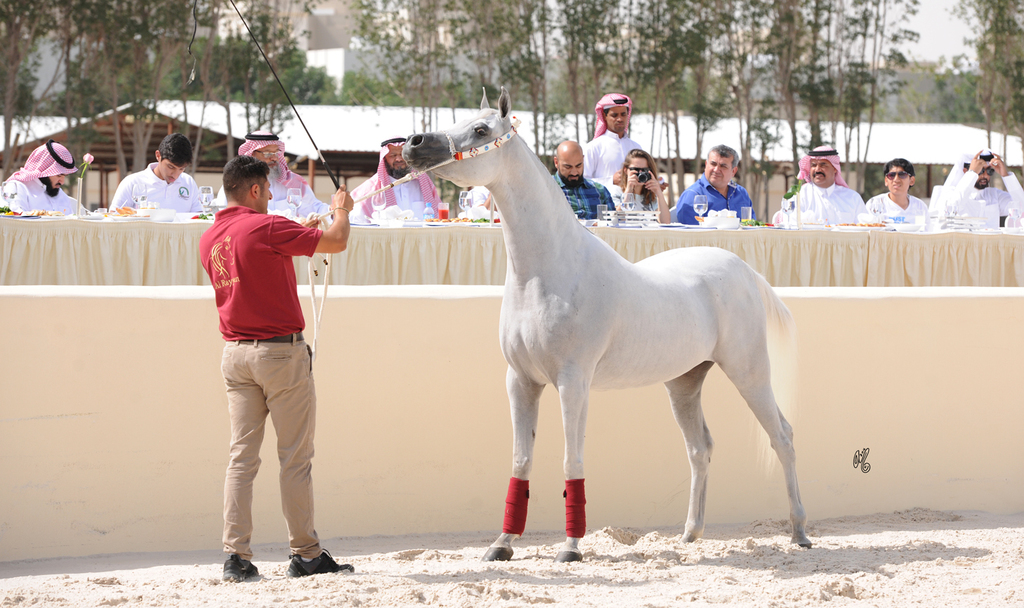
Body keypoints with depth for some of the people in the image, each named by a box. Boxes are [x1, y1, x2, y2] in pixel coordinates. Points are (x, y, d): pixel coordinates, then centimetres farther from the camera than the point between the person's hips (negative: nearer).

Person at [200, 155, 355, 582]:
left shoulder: (210, 239, 10)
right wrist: (341, 210, 13)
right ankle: (305, 554, 5)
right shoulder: (267, 229, -13)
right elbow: (336, 242, -8)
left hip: (235, 353, 7)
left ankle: (236, 556, -1)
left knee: (242, 455, 5)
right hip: (280, 351, -7)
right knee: (295, 457, 1)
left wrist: (299, 234, 30)